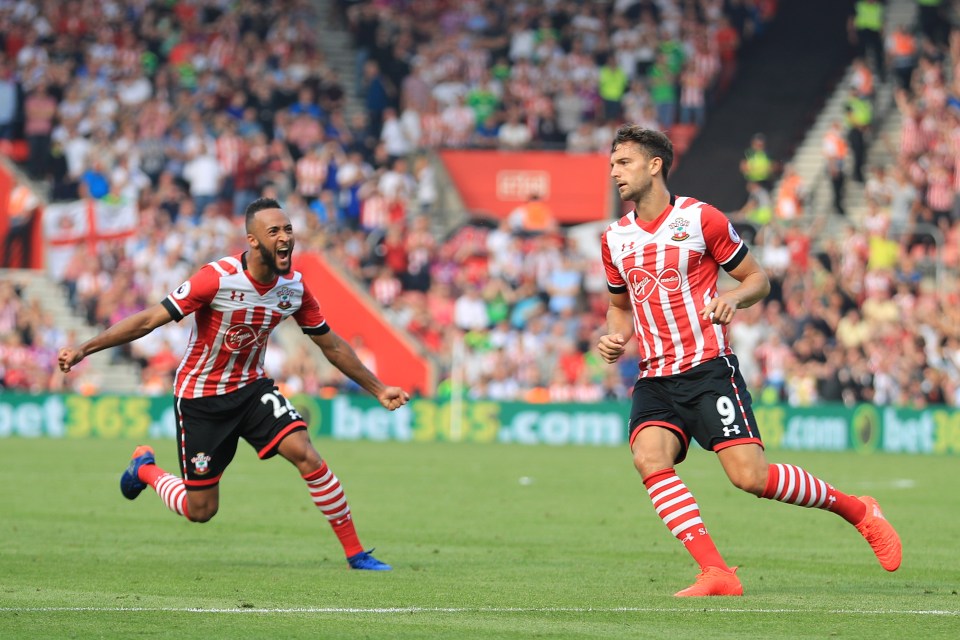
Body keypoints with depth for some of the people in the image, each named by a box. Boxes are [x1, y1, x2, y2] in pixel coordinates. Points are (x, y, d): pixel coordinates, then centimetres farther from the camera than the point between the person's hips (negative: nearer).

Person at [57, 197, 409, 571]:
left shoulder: (295, 287, -9)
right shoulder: (218, 278, -24)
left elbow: (330, 345, 7)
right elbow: (150, 320, -22)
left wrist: (378, 390, 9)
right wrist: (83, 350, -27)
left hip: (251, 387, 4)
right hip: (200, 397, -4)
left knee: (306, 455, -19)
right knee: (200, 510, 2)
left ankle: (355, 553, -9)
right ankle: (145, 469, 34)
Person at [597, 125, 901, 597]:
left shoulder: (701, 218, -2)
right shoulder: (615, 238, 12)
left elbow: (757, 279, 5)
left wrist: (732, 298, -17)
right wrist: (615, 337, 5)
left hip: (708, 368, -5)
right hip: (655, 378, 5)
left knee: (750, 476, -15)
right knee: (649, 460, -24)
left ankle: (856, 510, 8)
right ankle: (716, 574, -23)